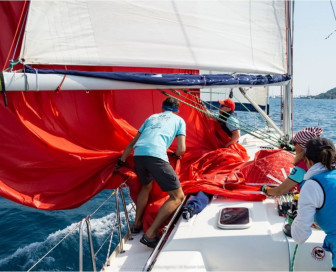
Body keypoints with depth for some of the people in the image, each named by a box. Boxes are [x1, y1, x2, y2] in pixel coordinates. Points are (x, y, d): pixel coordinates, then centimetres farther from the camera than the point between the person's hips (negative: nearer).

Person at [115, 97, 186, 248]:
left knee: (146, 186, 33)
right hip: (156, 155, -6)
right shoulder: (179, 120, 22)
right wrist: (176, 155, 34)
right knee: (178, 196, 1)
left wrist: (121, 162, 33)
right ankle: (150, 235, -7)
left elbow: (132, 143, 29)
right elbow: (181, 148, 12)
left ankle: (137, 224, 35)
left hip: (138, 154, 6)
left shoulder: (151, 117, 32)